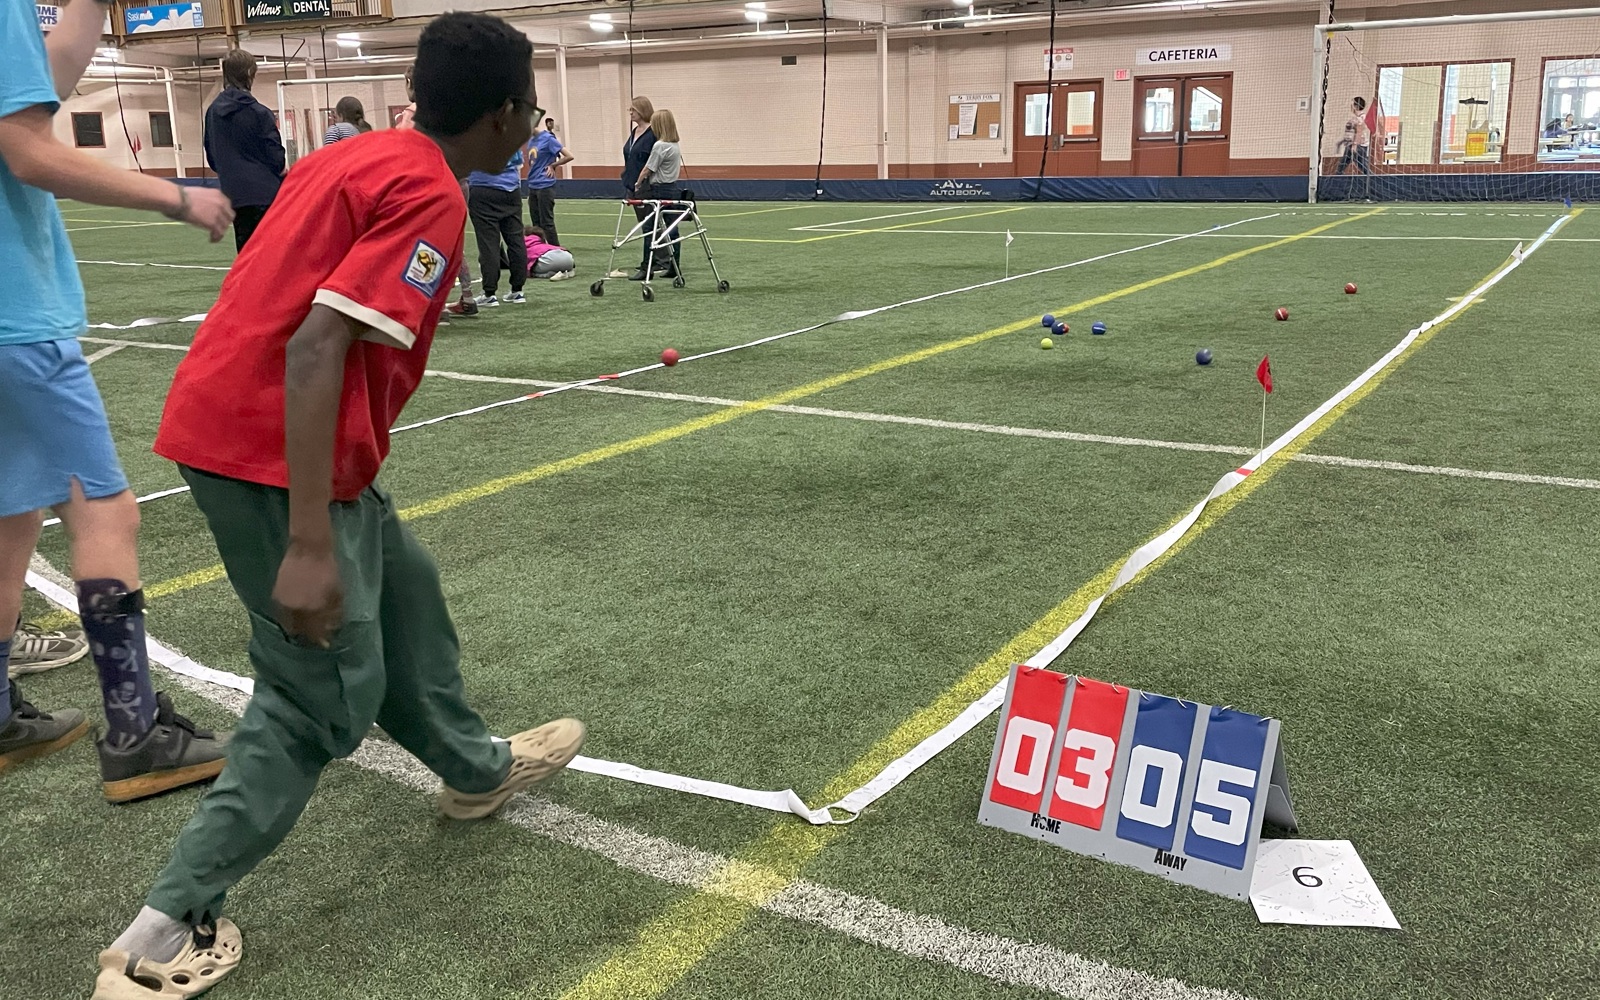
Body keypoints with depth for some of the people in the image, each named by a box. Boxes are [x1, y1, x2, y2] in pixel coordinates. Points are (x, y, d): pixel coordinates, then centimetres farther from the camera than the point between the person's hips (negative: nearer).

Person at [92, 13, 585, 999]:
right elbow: (316, 348, -25)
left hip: (225, 422, 10)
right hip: (276, 455, -10)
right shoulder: (430, 197, -15)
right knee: (328, 696, 1)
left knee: (405, 587, 24)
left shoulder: (356, 158, 12)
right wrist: (309, 545, -27)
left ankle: (476, 768, 43)